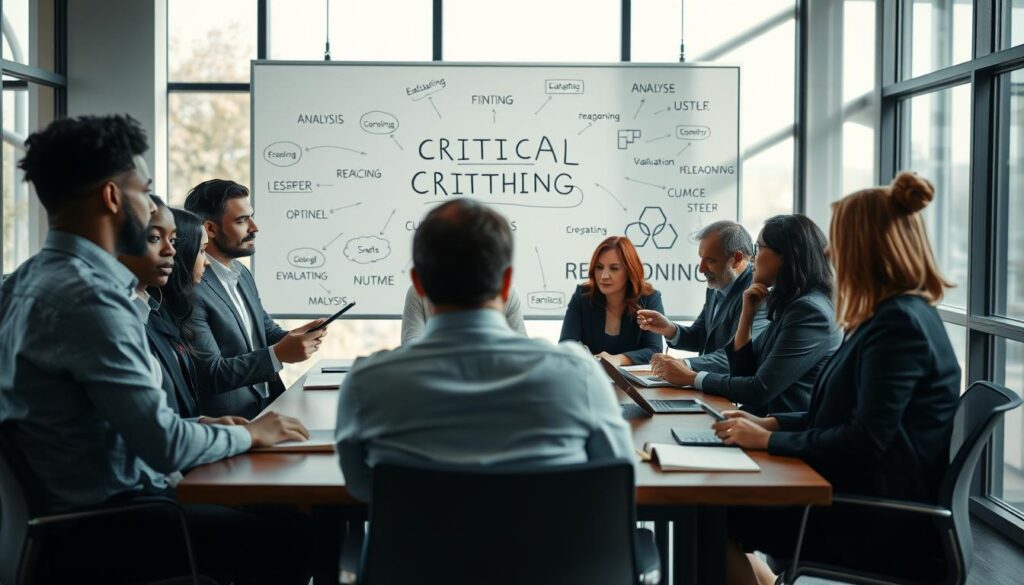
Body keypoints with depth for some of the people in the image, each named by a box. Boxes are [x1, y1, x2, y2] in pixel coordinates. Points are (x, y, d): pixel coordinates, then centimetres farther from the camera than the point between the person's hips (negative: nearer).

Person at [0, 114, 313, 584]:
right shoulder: (88, 296, -23)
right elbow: (165, 446, -23)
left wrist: (202, 425, 10)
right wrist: (248, 433, -6)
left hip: (75, 508, 10)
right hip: (99, 526, -10)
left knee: (265, 514, 13)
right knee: (281, 542, -16)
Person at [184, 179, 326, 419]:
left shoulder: (243, 274, 12)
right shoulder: (191, 290, -16)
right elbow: (210, 373, -19)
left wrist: (294, 336, 0)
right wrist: (279, 354, -24)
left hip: (269, 406, 8)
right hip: (230, 418, -8)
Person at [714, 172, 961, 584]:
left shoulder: (898, 324, -21)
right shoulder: (901, 314, 11)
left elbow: (864, 441, -25)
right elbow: (844, 413, 16)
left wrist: (769, 440, -15)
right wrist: (772, 424, 7)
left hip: (881, 525, -9)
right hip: (868, 500, 9)